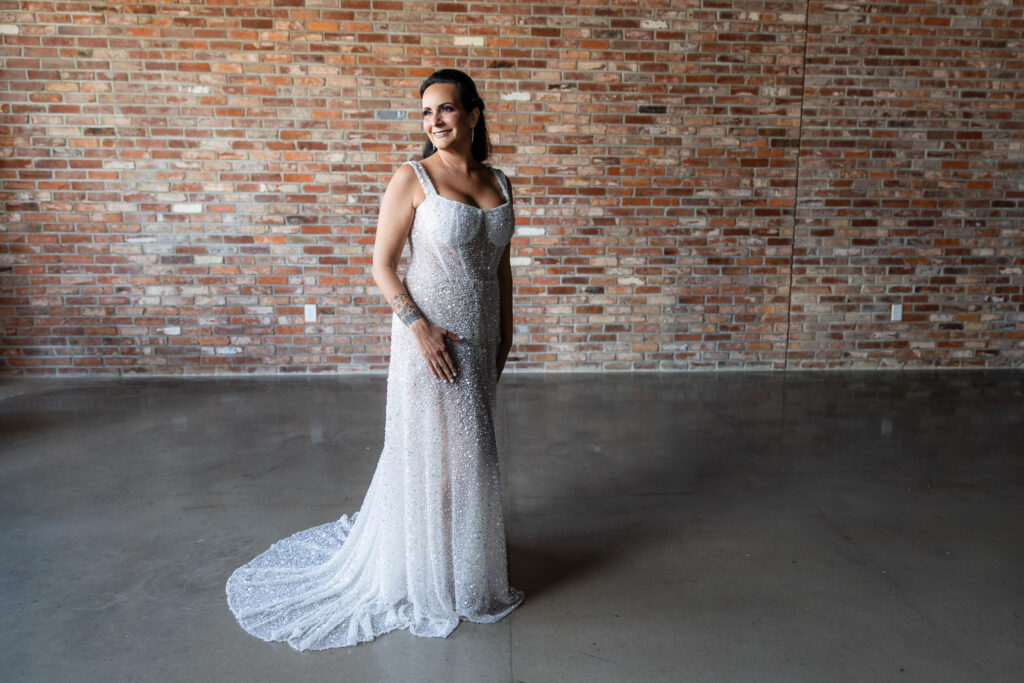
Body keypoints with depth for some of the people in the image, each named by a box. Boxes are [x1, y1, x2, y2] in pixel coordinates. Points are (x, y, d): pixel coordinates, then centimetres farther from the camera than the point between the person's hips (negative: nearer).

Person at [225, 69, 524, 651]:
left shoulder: (499, 182, 8)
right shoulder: (412, 178, -8)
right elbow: (383, 264, -10)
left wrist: (505, 333, 12)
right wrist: (419, 327, -18)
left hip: (482, 337, 6)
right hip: (431, 335, -5)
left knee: (470, 447, 17)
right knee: (430, 450, 5)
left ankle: (463, 556, 39)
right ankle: (427, 578, 26)